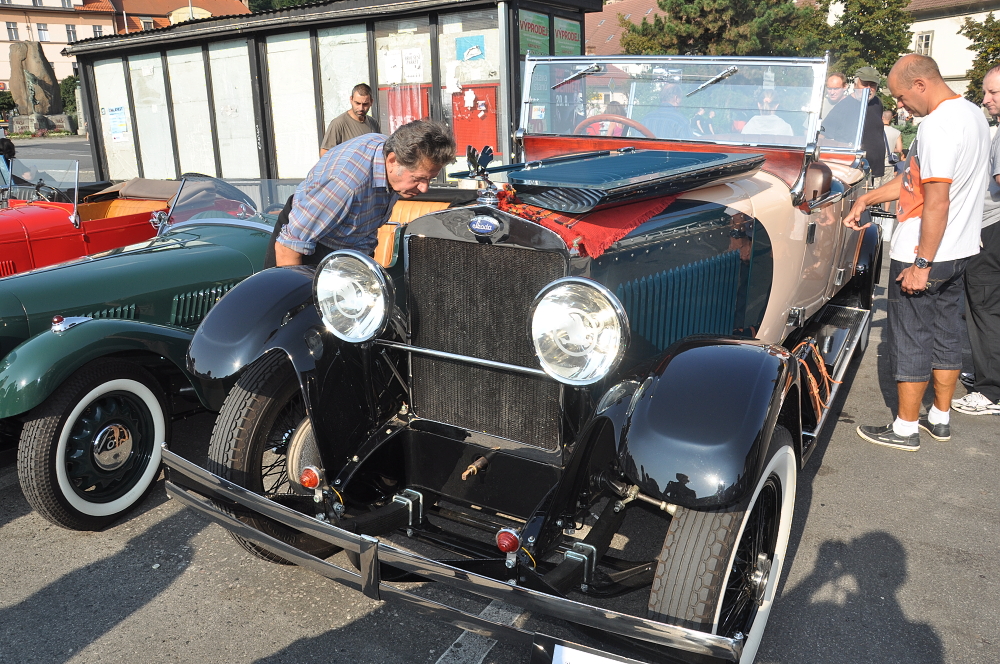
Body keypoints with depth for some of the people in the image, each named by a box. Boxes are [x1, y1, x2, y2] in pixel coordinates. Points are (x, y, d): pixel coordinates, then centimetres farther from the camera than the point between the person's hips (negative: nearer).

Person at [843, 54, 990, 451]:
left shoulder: (937, 124, -22)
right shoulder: (972, 113, 10)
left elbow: (937, 200, -26)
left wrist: (921, 263, -23)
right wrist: (868, 198, 13)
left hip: (924, 254, -9)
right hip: (960, 250, 10)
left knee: (911, 338, 2)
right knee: (946, 331, 17)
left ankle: (905, 429, 14)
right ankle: (940, 419, 30)